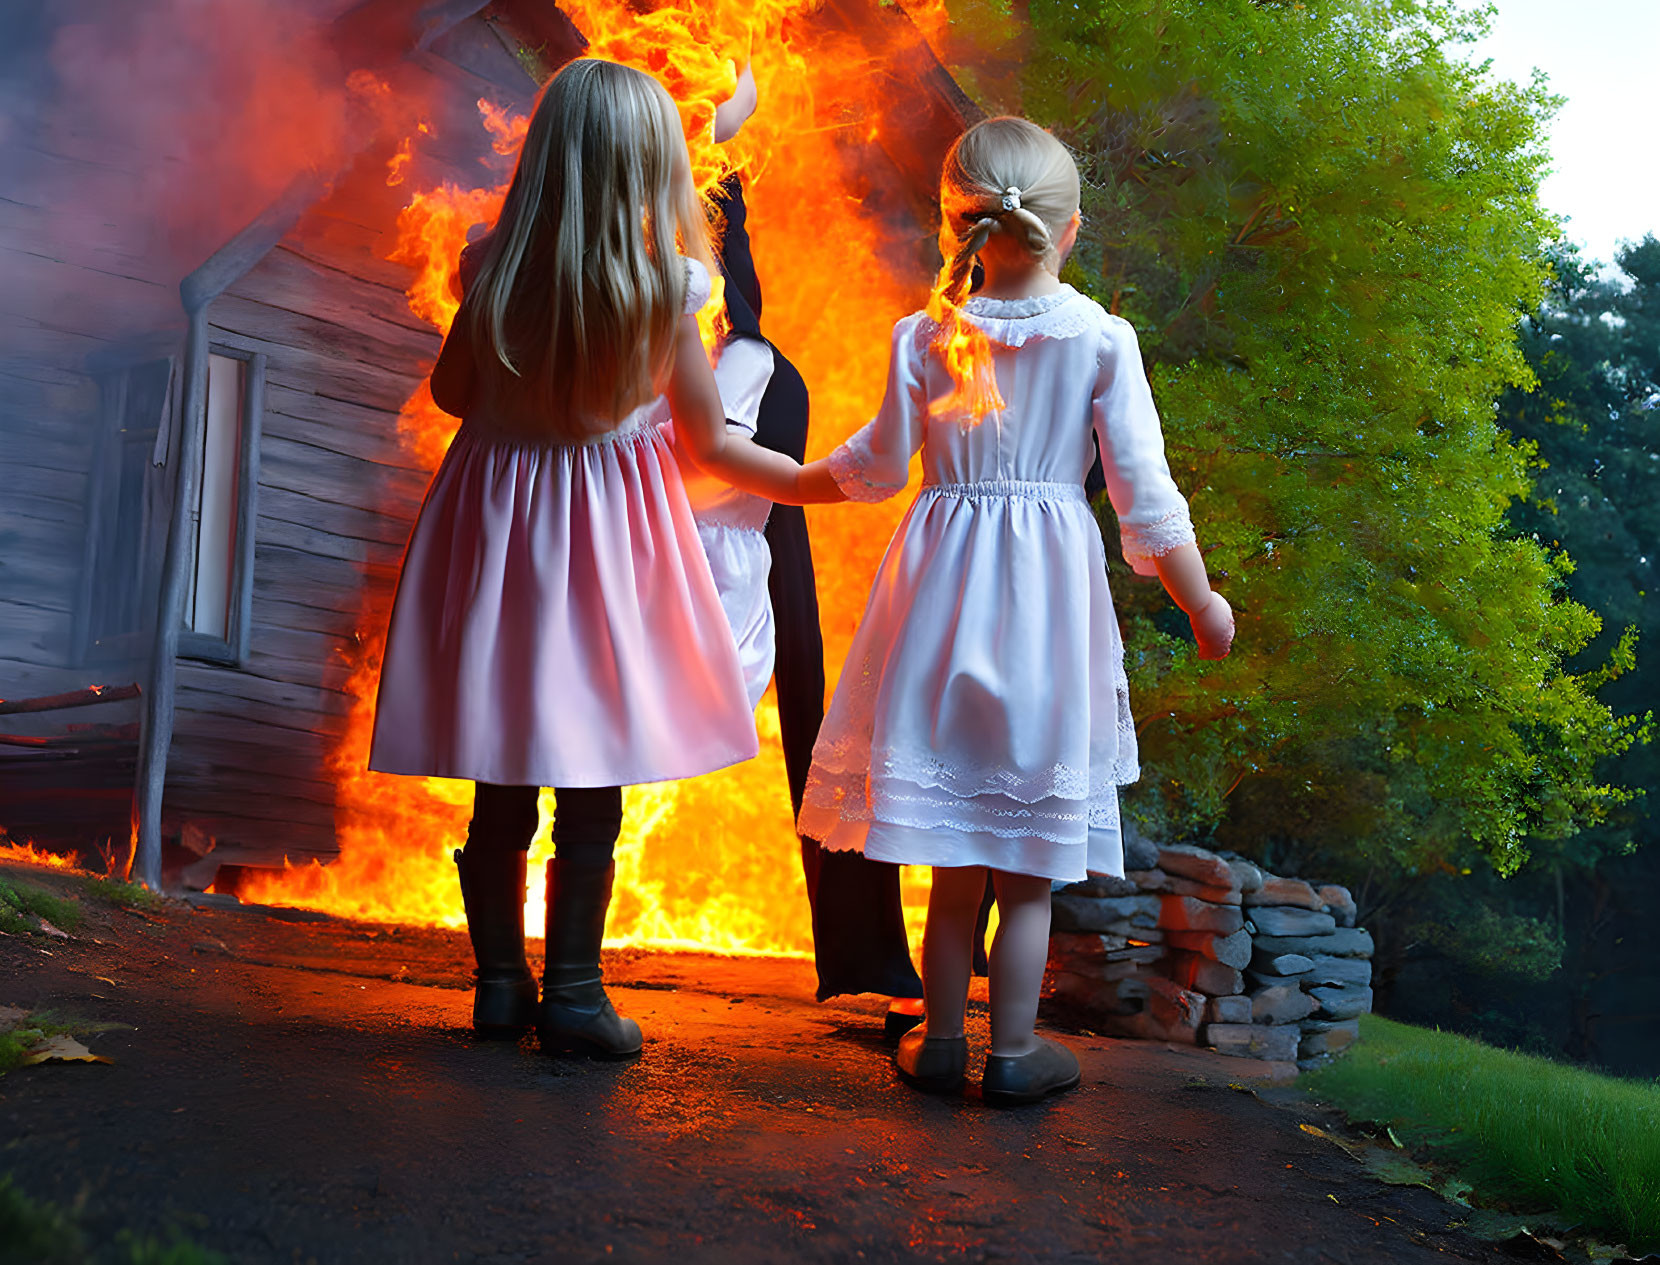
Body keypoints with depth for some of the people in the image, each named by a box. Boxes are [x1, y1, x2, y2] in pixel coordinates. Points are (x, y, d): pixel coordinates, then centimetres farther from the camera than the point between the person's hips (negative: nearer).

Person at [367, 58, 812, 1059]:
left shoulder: (494, 269, -5)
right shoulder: (665, 286, -12)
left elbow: (453, 392, 7)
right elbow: (709, 442, -4)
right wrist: (811, 478, 11)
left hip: (496, 516, 3)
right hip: (608, 535, -3)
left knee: (503, 785, 12)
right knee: (592, 790, 6)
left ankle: (501, 983, 22)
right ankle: (573, 993, 11)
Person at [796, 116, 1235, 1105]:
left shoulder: (925, 336, -3)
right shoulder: (1103, 339, -6)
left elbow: (877, 466, 5)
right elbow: (1144, 488, -5)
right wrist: (1201, 600, 7)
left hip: (946, 573, 2)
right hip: (1051, 587, -1)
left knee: (955, 849, 11)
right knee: (1030, 858, 8)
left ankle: (942, 1039, 20)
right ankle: (1014, 1049, 16)